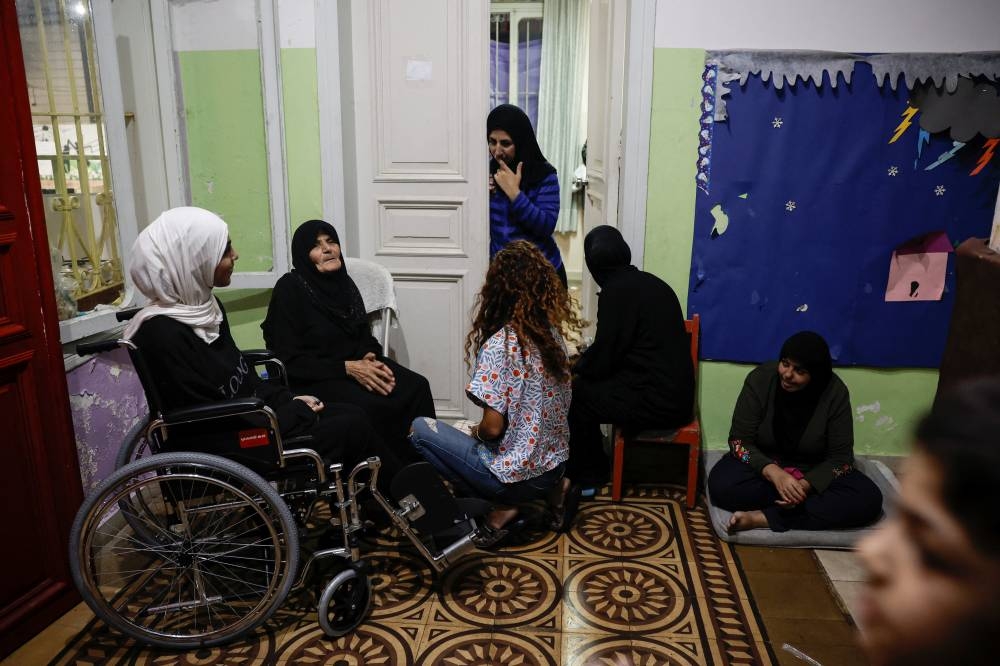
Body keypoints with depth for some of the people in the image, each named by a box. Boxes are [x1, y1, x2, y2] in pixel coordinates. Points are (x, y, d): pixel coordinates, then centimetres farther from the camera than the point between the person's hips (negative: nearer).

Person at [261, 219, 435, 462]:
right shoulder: (290, 289, -9)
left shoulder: (344, 282, 10)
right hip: (313, 379, -6)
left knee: (417, 387, -19)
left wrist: (370, 358, -8)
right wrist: (346, 368, -20)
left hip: (356, 366, 6)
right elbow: (288, 360, -13)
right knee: (376, 406, -32)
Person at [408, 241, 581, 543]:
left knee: (421, 429, 3)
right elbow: (557, 407, 9)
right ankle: (548, 494, 13)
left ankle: (501, 506, 1)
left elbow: (493, 427, -22)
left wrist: (475, 432, 2)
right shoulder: (552, 334, 0)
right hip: (555, 465, 7)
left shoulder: (499, 345, -22)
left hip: (518, 475, -7)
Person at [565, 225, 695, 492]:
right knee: (588, 385, 18)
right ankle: (593, 466, 26)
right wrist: (585, 361, 26)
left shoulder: (616, 291, -14)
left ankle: (588, 474, 18)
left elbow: (604, 354, -12)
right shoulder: (652, 283, 12)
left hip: (655, 401, -8)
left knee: (574, 394, 2)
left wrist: (576, 369, 8)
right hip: (674, 393, 9)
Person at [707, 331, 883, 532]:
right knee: (721, 484, -32)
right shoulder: (760, 379, -17)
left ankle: (764, 518, -29)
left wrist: (805, 485, -30)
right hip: (763, 465, -1)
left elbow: (840, 456, -12)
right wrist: (774, 473, -33)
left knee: (869, 498, -26)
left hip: (814, 472, 1)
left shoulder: (835, 393, -16)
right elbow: (740, 440, -16)